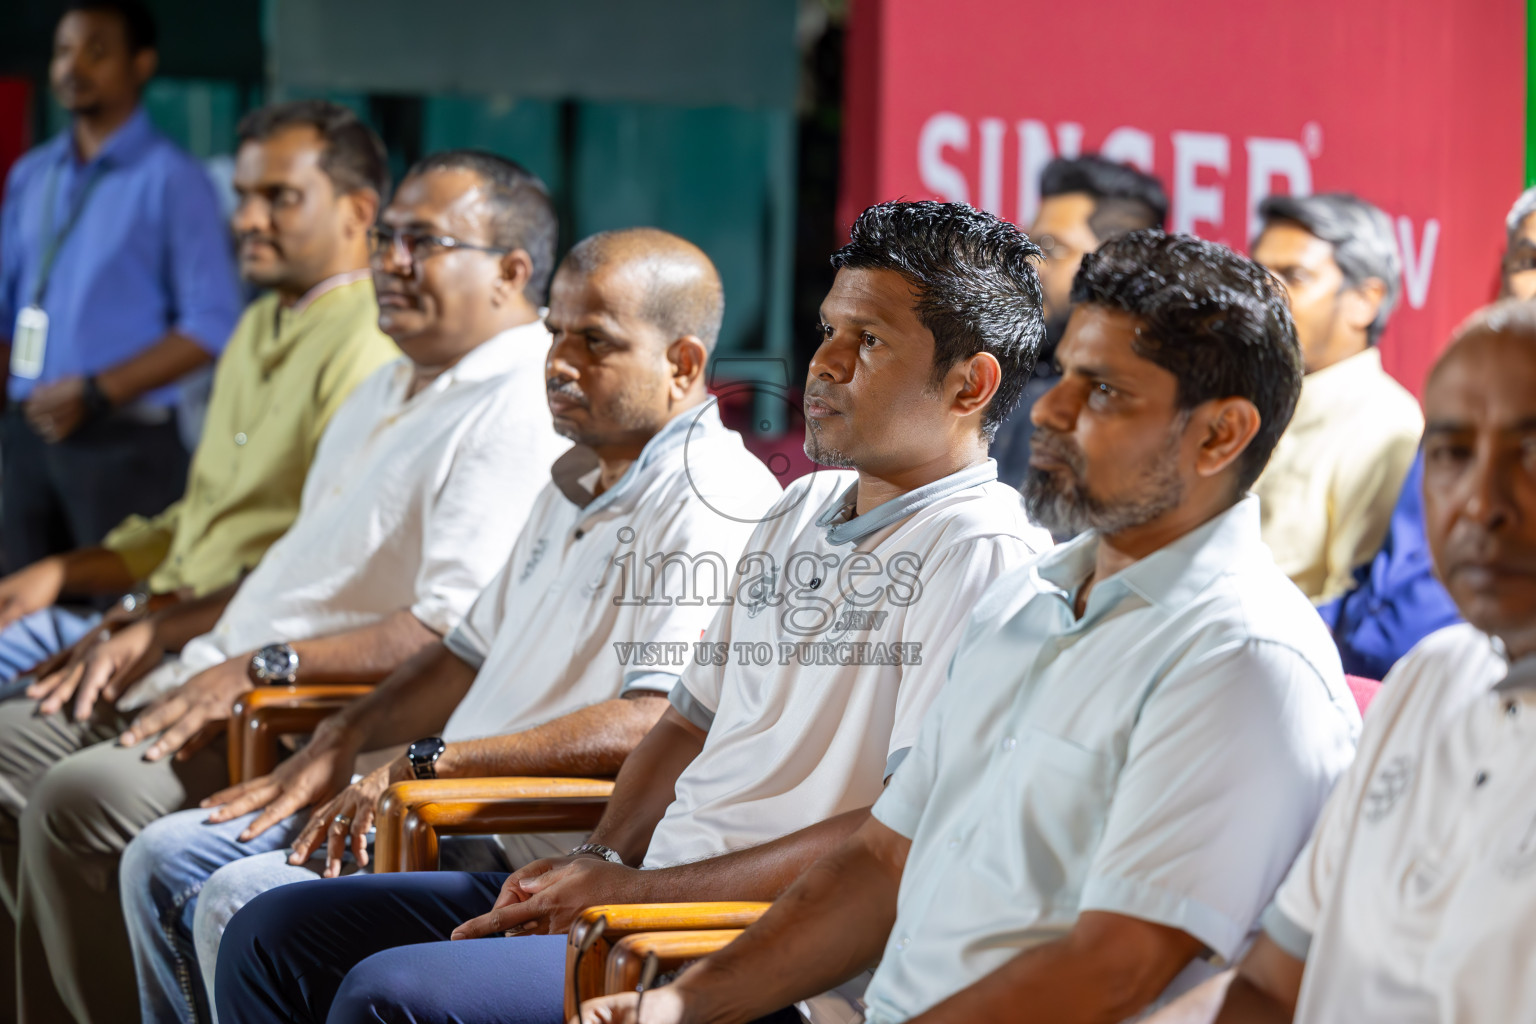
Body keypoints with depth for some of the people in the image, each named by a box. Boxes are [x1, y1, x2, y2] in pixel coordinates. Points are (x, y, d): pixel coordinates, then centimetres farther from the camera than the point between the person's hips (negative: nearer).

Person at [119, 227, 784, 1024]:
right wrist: (342, 741, 11)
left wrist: (428, 763, -25)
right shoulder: (577, 480, 18)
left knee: (241, 905, -22)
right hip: (453, 817, 10)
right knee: (166, 863, 8)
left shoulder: (711, 502, -16)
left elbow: (657, 724, -28)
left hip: (546, 866, -10)